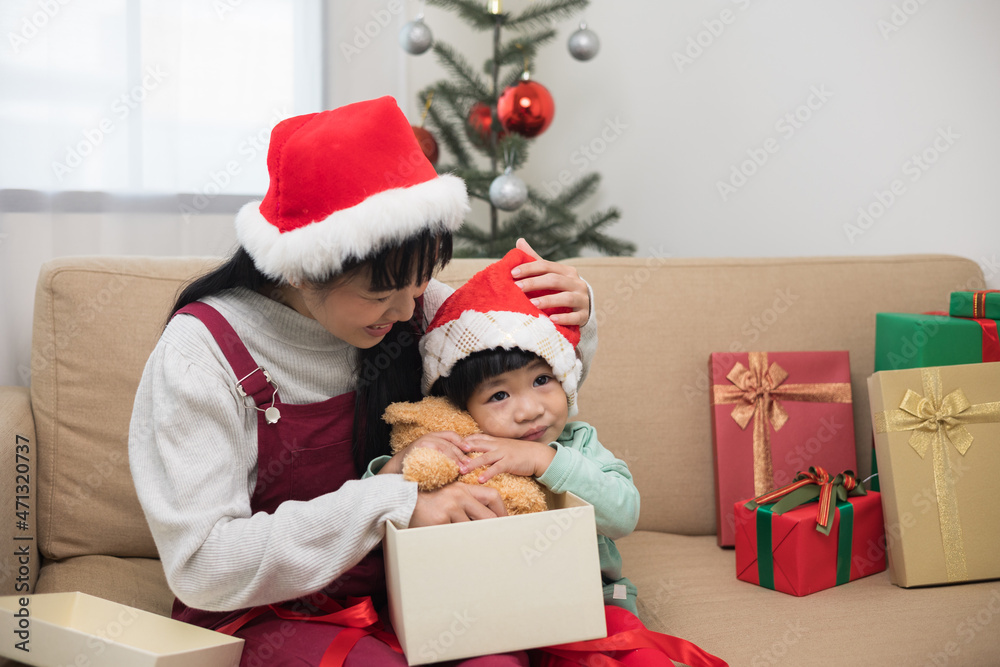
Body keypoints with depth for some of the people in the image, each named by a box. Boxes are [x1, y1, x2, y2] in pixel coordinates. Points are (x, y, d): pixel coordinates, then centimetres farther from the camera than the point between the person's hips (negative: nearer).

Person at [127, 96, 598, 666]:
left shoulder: (410, 304, -2)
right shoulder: (205, 349, -16)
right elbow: (202, 566, -23)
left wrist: (572, 314, -5)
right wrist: (394, 504, -28)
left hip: (396, 598, 3)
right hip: (262, 619, -3)